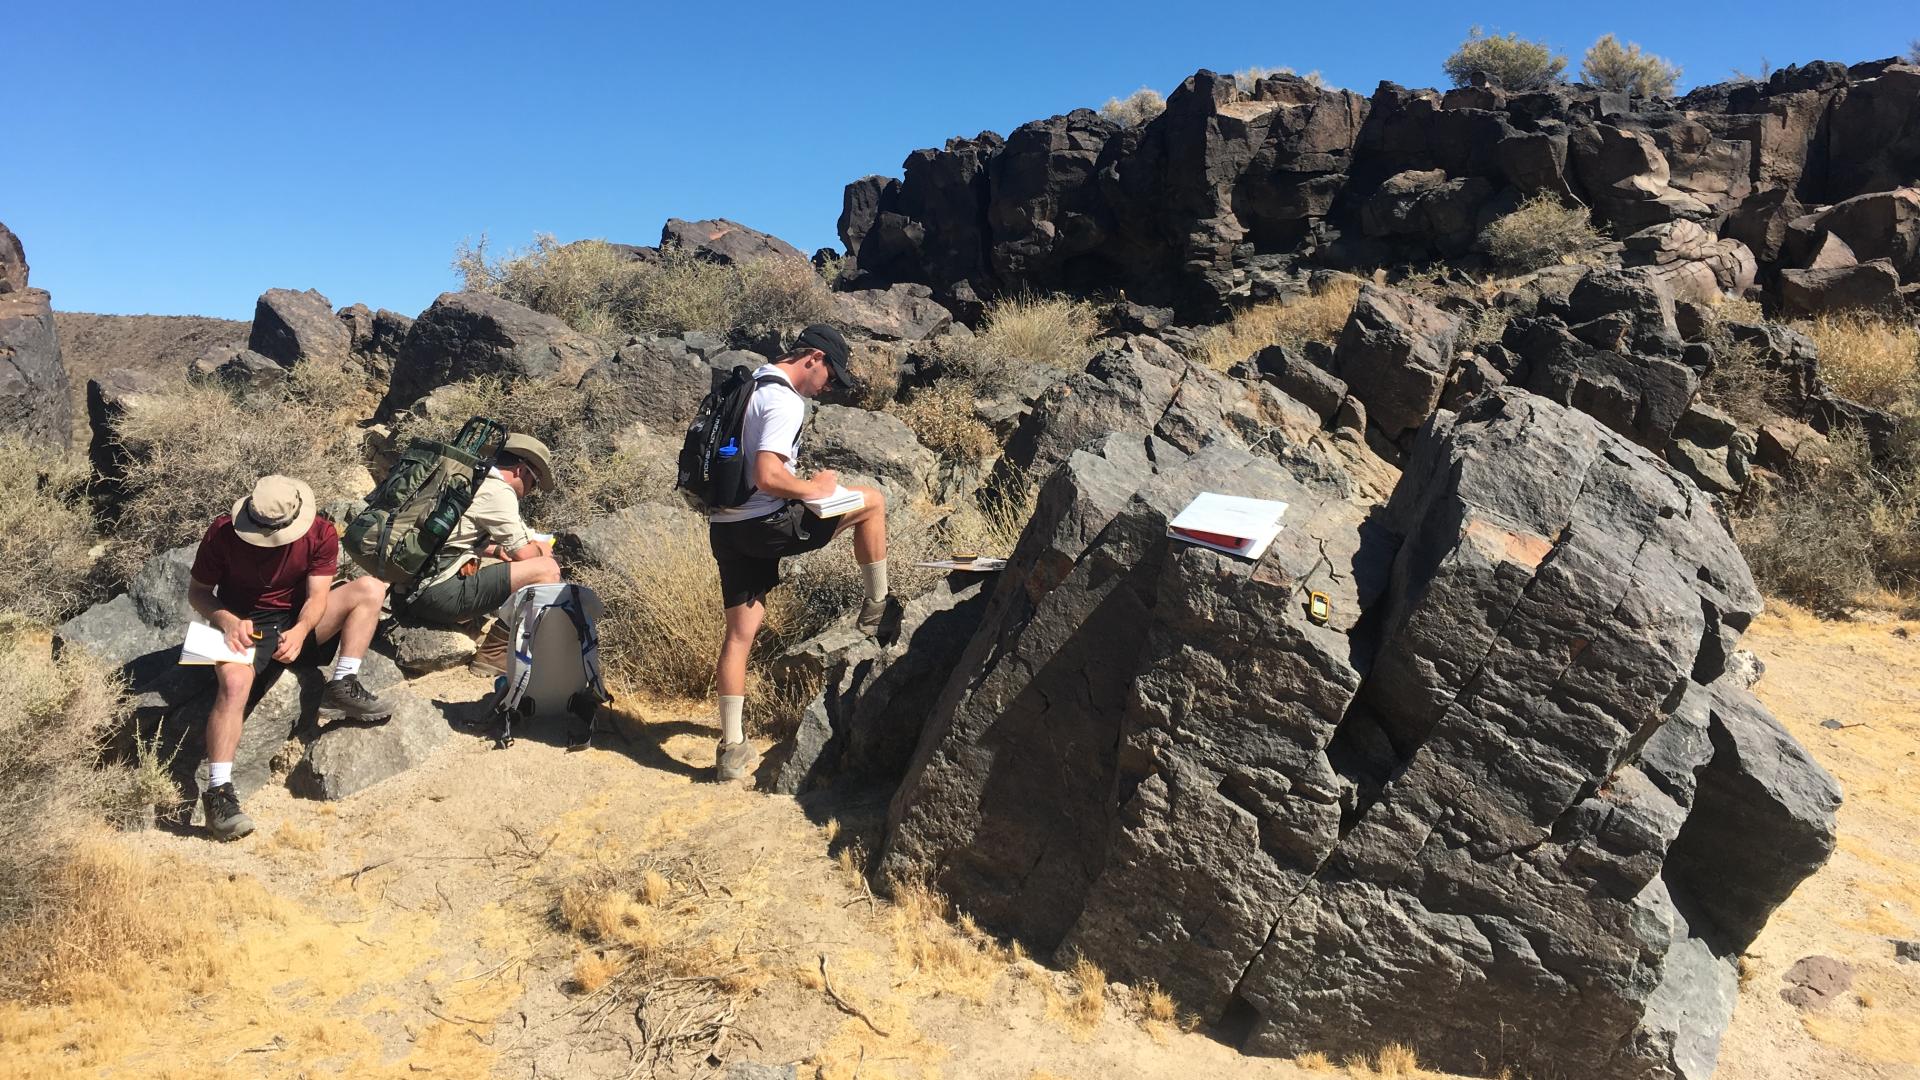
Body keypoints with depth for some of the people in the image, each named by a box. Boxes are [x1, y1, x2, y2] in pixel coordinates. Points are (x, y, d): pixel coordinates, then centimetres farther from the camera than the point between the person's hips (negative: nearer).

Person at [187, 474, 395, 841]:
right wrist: (227, 620, -26)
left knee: (371, 588, -17)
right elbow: (197, 592, -6)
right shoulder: (223, 533, -15)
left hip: (297, 619, 3)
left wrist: (300, 631, -34)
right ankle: (219, 791, -33)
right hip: (242, 624, -3)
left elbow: (317, 596, -13)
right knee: (234, 682, -34)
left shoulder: (321, 533, -13)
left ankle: (342, 685, -22)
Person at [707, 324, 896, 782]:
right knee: (872, 501, 5)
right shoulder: (785, 402, -16)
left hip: (725, 527, 9)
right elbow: (767, 477, -27)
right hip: (765, 525, -9)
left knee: (741, 631, 10)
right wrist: (813, 489, -9)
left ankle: (732, 750, 13)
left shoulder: (748, 385, 15)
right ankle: (877, 609, 17)